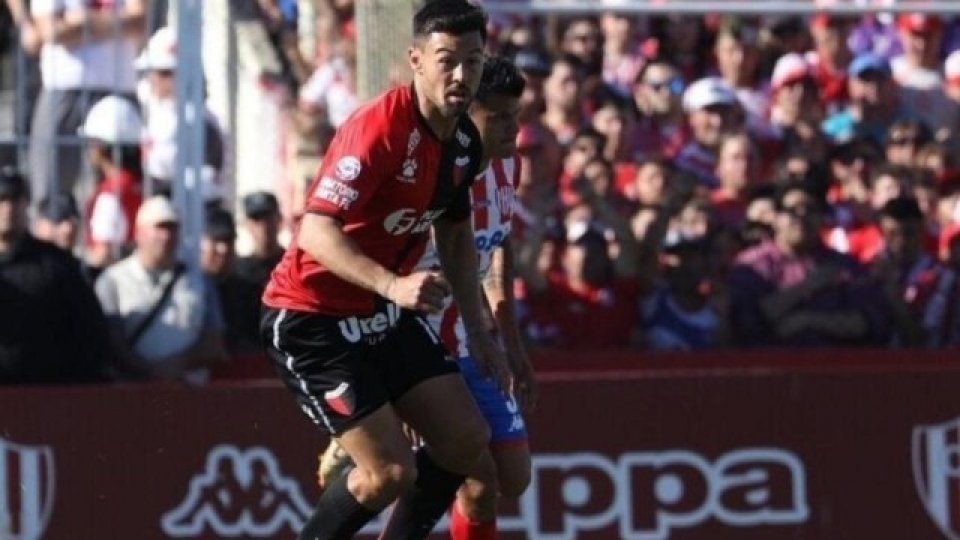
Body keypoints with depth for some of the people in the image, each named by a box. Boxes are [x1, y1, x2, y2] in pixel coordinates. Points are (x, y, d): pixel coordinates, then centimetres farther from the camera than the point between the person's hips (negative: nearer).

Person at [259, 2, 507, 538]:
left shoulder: (465, 141, 2)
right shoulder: (380, 128, -25)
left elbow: (456, 235, 19)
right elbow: (315, 231, -32)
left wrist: (479, 331, 16)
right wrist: (392, 285, -45)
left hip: (389, 314, 9)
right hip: (313, 317, -9)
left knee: (466, 438, 2)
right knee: (391, 471, -15)